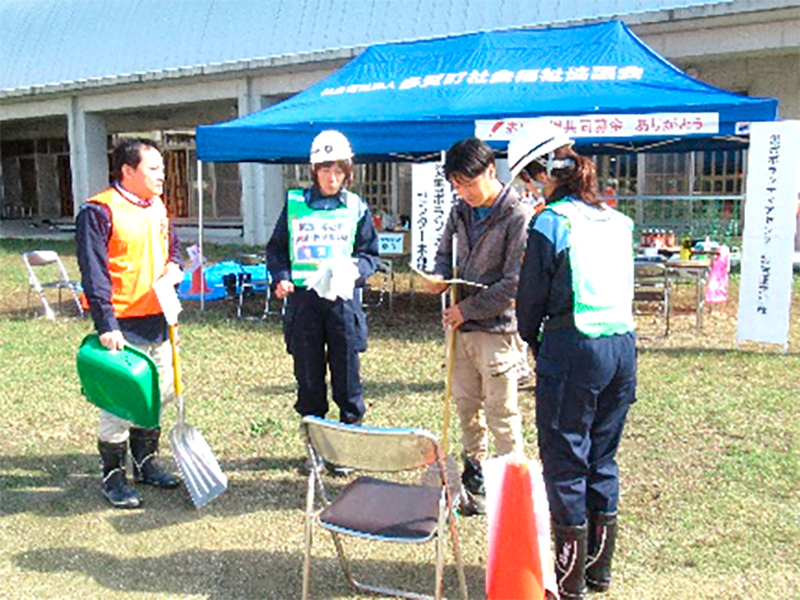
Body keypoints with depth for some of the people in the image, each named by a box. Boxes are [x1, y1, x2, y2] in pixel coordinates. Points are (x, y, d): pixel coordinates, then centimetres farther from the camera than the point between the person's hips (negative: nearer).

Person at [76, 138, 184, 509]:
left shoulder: (157, 207, 11)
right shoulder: (99, 211, -12)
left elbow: (173, 245, 25)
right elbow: (94, 273, -17)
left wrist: (174, 266, 1)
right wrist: (106, 325, -22)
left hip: (158, 320, 8)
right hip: (124, 325, -8)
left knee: (159, 395, 17)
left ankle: (145, 463, 34)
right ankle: (113, 476, 16)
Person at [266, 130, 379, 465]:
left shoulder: (357, 208, 8)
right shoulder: (295, 204, 8)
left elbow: (370, 253, 10)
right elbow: (277, 249, 11)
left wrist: (357, 269, -11)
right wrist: (280, 278, -7)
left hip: (343, 299, 0)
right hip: (303, 299, 1)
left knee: (346, 375, 3)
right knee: (308, 376, 8)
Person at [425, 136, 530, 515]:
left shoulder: (518, 216, -14)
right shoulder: (460, 212, 8)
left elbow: (515, 284, -17)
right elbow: (445, 253, 21)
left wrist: (467, 309, -13)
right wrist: (439, 277, -2)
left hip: (496, 328, -7)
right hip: (462, 328, 7)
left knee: (501, 413, 1)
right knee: (466, 407, 16)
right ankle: (474, 480, 32)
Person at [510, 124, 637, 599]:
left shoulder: (550, 222, -10)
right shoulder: (618, 221, 10)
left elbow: (531, 297, -5)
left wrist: (533, 341, 15)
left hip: (574, 349, -7)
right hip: (624, 345, 7)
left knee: (565, 462, 6)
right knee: (602, 459, 18)